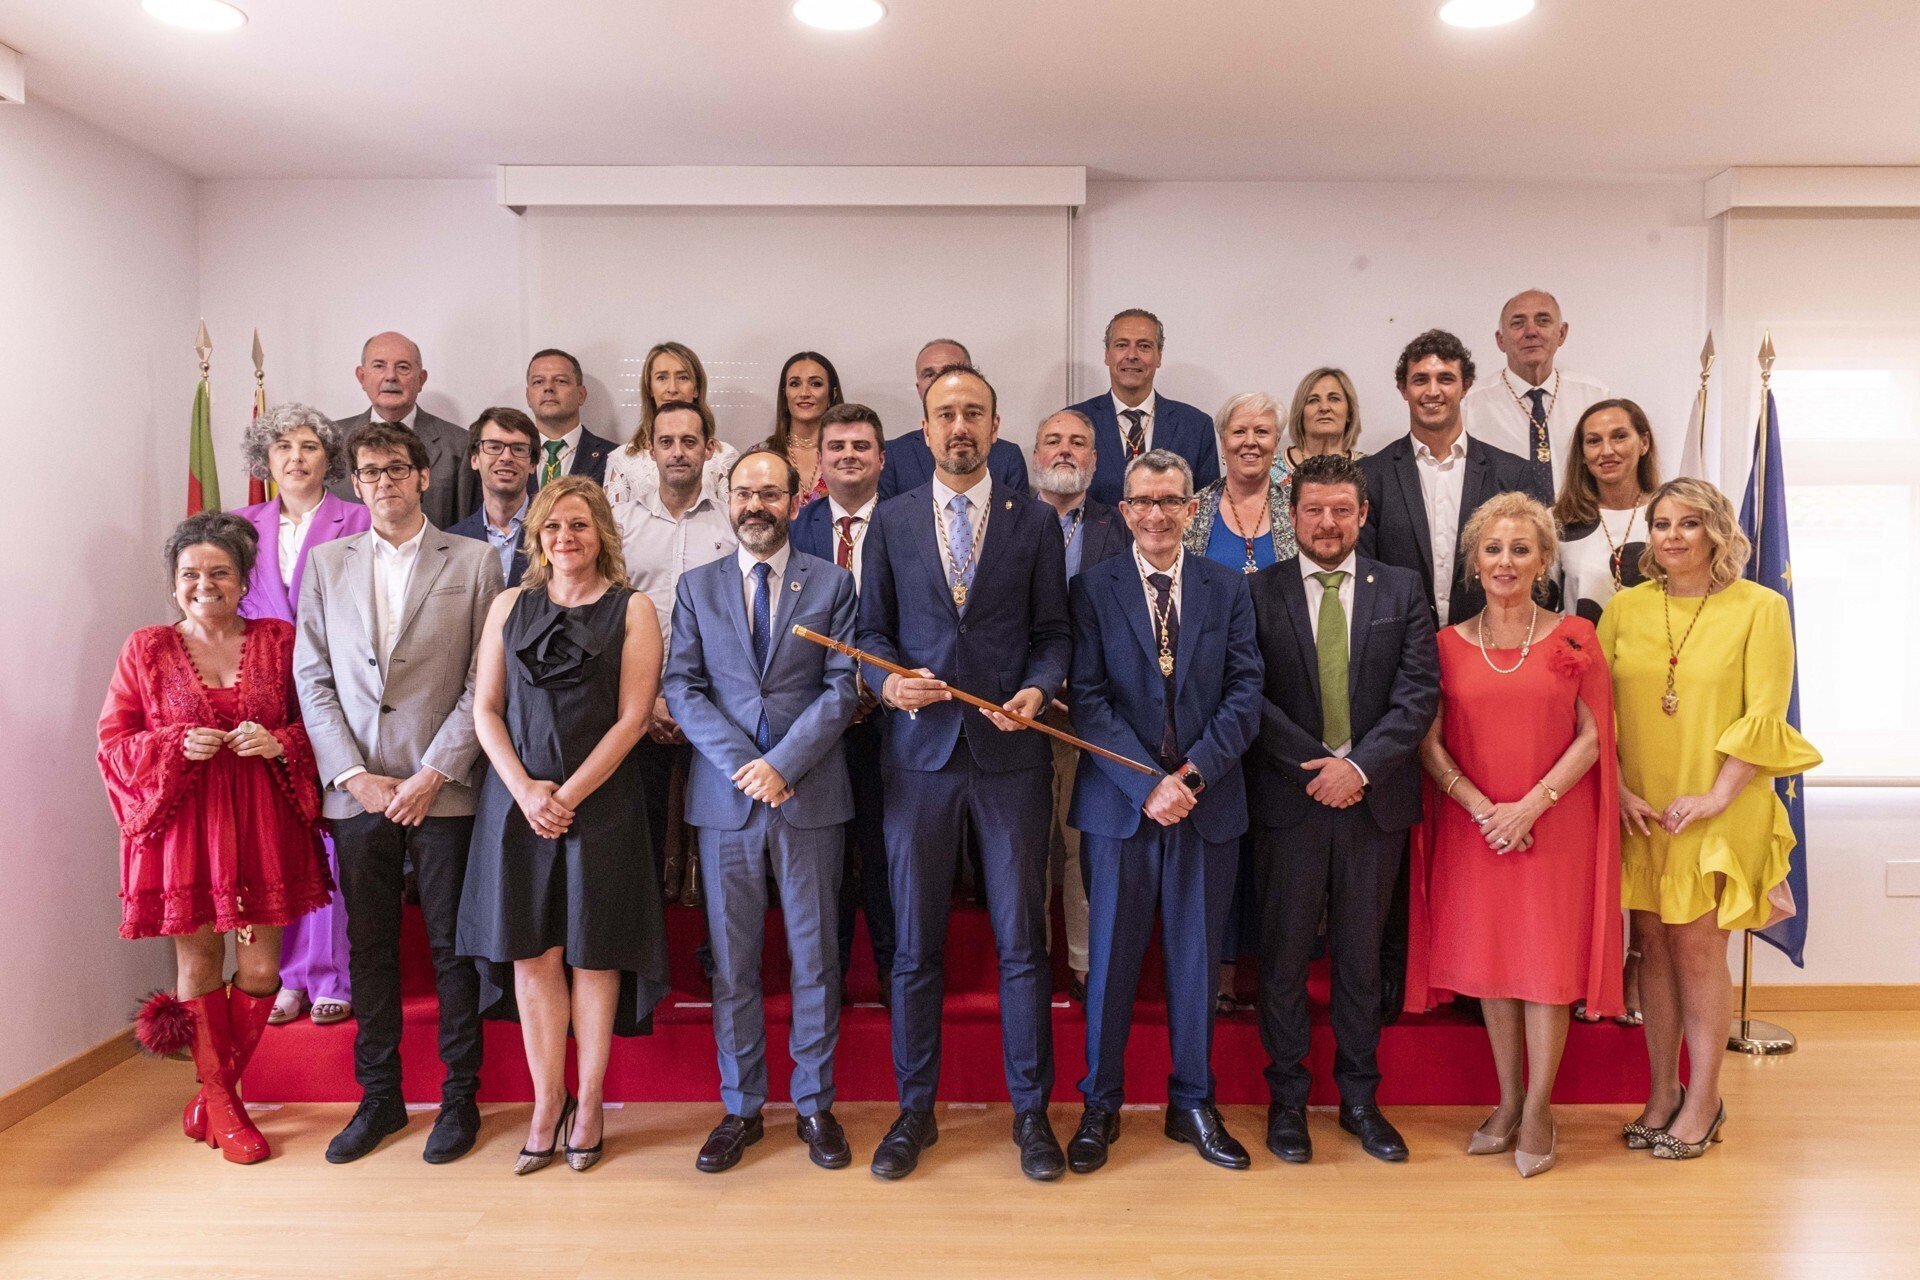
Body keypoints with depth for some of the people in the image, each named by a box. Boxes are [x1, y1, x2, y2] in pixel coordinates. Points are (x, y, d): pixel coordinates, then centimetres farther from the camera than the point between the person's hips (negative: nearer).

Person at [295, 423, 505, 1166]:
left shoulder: (474, 562, 1)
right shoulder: (327, 563, 10)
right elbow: (312, 678, 7)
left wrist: (433, 773, -10)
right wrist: (352, 774, -4)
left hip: (442, 790, -2)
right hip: (355, 790, 3)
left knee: (453, 946, 4)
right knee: (369, 946, 10)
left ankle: (460, 1096, 19)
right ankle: (379, 1095, 25)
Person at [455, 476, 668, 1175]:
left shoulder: (632, 610, 1)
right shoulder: (510, 605, 11)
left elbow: (632, 717, -5)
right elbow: (485, 709, 7)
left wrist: (568, 794, -11)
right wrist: (525, 790, -7)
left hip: (600, 800, -2)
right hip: (516, 799, 3)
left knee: (592, 953, 4)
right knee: (530, 954, 4)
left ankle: (590, 1102, 17)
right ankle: (546, 1103, 17)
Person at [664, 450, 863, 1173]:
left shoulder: (831, 583, 5)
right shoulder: (697, 587, 9)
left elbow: (842, 688, -3)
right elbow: (682, 688, 1)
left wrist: (784, 763, -13)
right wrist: (744, 764, -11)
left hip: (810, 795, -1)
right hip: (725, 797, 1)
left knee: (814, 956, 6)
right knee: (732, 960, 8)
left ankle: (815, 1105, 21)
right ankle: (741, 1108, 22)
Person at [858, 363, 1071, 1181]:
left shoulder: (1035, 522, 5)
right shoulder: (891, 522, 8)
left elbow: (1053, 633, 5)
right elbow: (872, 628, 9)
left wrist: (1037, 690, -14)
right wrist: (890, 680, -11)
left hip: (1009, 752, -1)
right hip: (919, 751, 1)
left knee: (1022, 940, 5)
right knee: (914, 943, 9)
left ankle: (1030, 1111, 21)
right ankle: (915, 1109, 24)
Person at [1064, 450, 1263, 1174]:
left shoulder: (1229, 588, 6)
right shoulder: (1092, 589, 0)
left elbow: (1245, 694, -1)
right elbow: (1088, 701, -7)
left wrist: (1193, 771, -13)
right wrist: (1148, 784, -16)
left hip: (1208, 801, 2)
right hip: (1119, 801, -1)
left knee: (1197, 958, 11)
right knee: (1111, 957, 7)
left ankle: (1193, 1105, 27)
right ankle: (1100, 1106, 23)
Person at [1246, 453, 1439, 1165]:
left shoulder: (1401, 591, 6)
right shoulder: (1258, 593, 1)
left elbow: (1420, 692, -2)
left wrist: (1360, 765, -14)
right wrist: (1318, 765, -13)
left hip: (1374, 799, 2)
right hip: (1288, 797, -1)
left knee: (1361, 955, 12)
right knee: (1284, 955, 7)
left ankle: (1359, 1098, 27)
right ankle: (1287, 1099, 22)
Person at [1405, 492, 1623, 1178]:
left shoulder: (1574, 637, 0)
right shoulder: (1448, 644, 3)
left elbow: (1594, 736, -3)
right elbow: (1430, 743, 1)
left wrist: (1532, 803, -13)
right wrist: (1482, 807, -12)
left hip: (1556, 825, -2)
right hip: (1473, 827, 2)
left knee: (1549, 960, 1)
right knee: (1488, 959, 8)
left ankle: (1538, 1111, 16)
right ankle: (1507, 1103, 23)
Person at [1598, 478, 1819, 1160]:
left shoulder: (1760, 608, -2)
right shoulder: (1624, 607, 6)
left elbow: (1765, 716, -7)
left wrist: (1716, 796, -14)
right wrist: (1619, 790, -6)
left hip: (1718, 810, -3)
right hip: (1640, 811, 3)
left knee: (1699, 947, 1)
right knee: (1654, 944, 8)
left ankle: (1703, 1099, 16)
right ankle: (1661, 1091, 20)